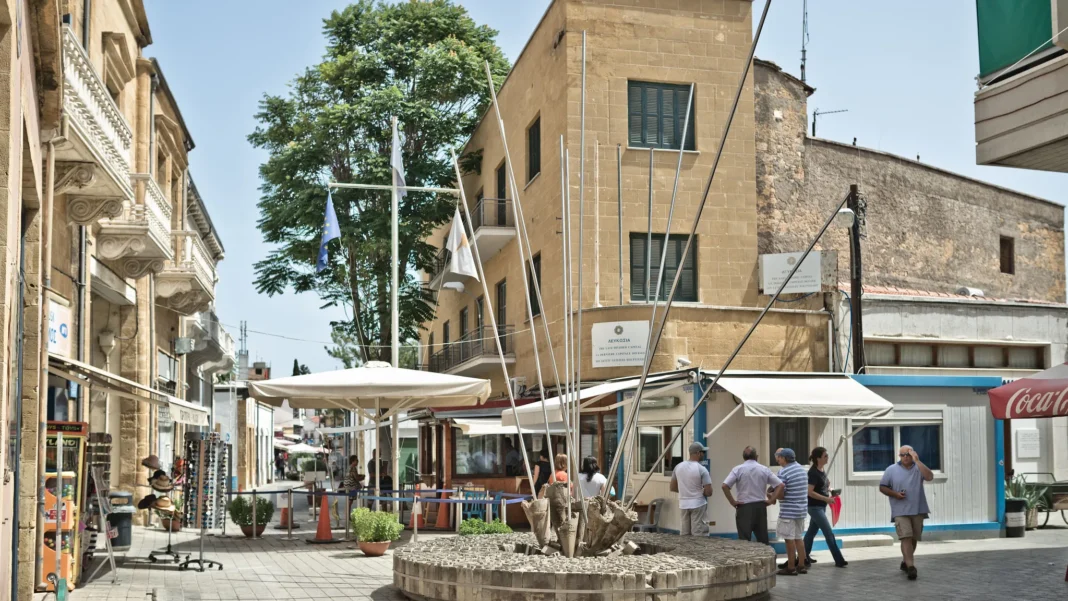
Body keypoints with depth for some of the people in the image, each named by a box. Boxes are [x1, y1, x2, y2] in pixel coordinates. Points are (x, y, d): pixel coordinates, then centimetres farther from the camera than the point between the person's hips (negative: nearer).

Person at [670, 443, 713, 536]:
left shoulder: (678, 467, 4)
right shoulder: (702, 469, -12)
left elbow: (673, 488, 12)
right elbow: (709, 492, -14)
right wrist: (702, 492, 7)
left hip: (683, 505, 5)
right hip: (698, 505, -5)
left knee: (684, 536, 10)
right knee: (699, 536, -3)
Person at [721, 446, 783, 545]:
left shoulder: (738, 469, -4)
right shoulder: (764, 469, 6)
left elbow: (725, 486, -14)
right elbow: (780, 485, 3)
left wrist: (732, 501, -6)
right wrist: (771, 500, 4)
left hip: (744, 508, -3)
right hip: (760, 506, 3)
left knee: (744, 541, -2)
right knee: (763, 540, 12)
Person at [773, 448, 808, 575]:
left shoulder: (783, 472, -15)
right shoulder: (802, 469, 10)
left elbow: (780, 494, -18)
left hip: (789, 510, -8)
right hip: (802, 508, 8)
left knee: (790, 539, 0)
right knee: (798, 538, 16)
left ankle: (791, 568, 4)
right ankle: (801, 566, 18)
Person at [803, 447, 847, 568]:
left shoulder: (822, 470, 6)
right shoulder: (813, 472, -21)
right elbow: (810, 492, -24)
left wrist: (830, 491, 5)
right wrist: (826, 499, -23)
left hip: (821, 506, 9)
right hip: (815, 507, -9)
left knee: (812, 531, 16)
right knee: (829, 533, -7)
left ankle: (804, 556, 27)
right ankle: (839, 560, -3)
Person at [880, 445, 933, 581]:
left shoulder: (918, 468, 5)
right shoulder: (891, 470, 3)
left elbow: (930, 477, -15)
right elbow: (882, 487, 6)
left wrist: (917, 461, -16)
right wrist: (895, 494, -11)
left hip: (917, 510, 3)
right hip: (900, 511, -3)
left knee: (913, 538, 12)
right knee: (906, 537, -15)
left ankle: (906, 562, 30)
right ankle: (911, 567, -22)